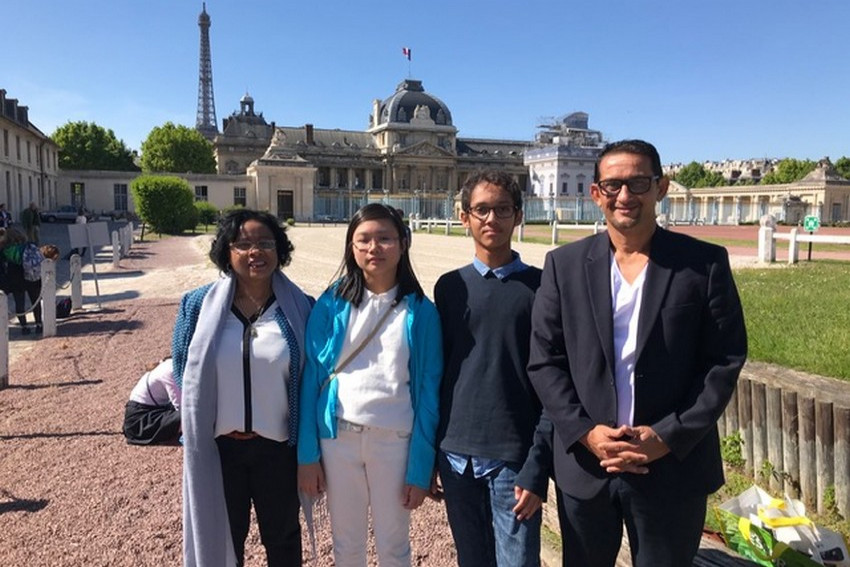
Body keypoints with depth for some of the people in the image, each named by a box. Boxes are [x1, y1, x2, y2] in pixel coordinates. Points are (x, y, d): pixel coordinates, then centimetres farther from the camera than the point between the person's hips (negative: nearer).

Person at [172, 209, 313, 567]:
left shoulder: (300, 308, -8)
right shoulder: (198, 306, -6)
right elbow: (184, 375, 4)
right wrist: (193, 436, 7)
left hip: (278, 446, -1)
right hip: (216, 447, 1)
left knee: (282, 537, 21)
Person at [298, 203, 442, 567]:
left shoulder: (420, 311, -5)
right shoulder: (331, 304, -3)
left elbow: (428, 392, -4)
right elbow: (312, 378, 0)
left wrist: (421, 469, -5)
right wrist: (307, 453, -3)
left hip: (395, 440, -1)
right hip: (338, 437, 1)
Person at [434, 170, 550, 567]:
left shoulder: (541, 287, -4)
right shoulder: (449, 286, 5)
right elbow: (439, 368, 9)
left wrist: (537, 468, -10)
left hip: (514, 458, -3)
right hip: (456, 454, 3)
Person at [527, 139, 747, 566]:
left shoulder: (704, 263, -4)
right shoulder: (564, 265, -1)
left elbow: (724, 361, -5)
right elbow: (544, 360, -2)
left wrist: (668, 436, -12)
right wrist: (586, 432, -12)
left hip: (673, 467, -1)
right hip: (585, 464, 2)